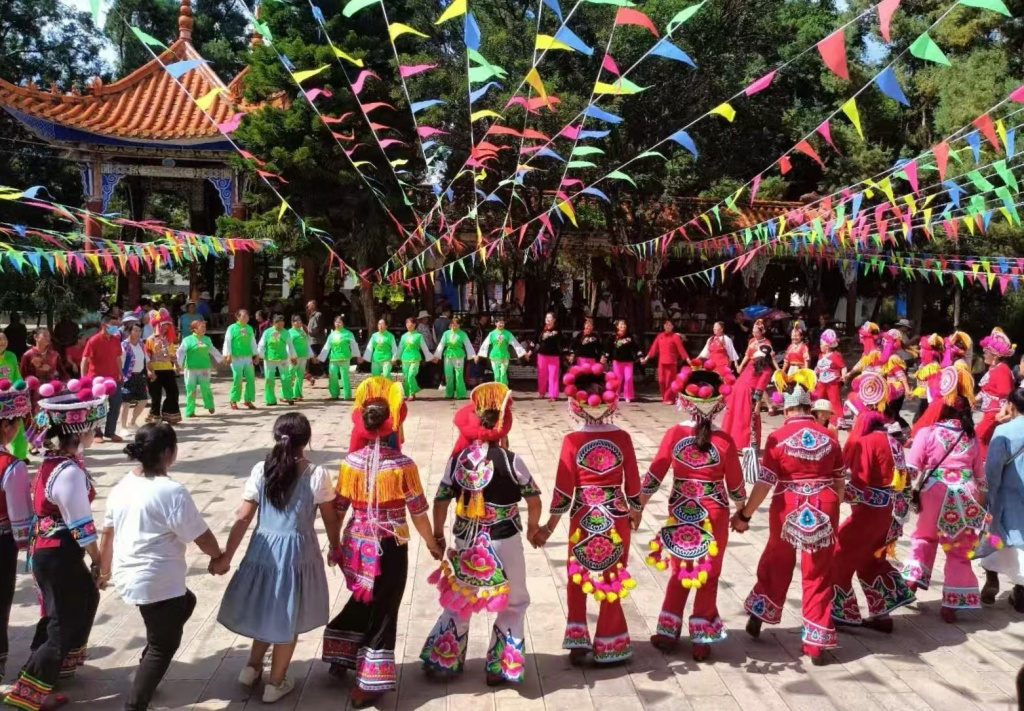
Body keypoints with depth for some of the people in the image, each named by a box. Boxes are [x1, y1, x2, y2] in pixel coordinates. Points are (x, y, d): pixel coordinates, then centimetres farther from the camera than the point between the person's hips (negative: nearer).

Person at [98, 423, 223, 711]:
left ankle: (146, 673, 33)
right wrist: (219, 558, 4)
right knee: (164, 646, 10)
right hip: (158, 583, -8)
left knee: (185, 603, 30)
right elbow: (202, 536, -15)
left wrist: (104, 572, 25)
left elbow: (107, 533, 11)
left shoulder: (122, 486, 2)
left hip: (127, 577, 8)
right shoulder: (171, 492, -21)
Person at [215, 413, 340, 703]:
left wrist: (225, 557, 3)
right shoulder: (317, 475, -11)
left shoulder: (260, 471, -5)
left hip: (263, 550, 3)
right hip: (297, 553, -2)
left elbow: (243, 519, -5)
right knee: (287, 619, 14)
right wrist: (335, 547, 17)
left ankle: (252, 666, 35)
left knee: (267, 610, 26)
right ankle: (275, 684, 26)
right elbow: (331, 519, -1)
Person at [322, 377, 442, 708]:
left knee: (362, 602, 26)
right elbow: (418, 512, -9)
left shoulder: (351, 461, -7)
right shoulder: (403, 465, -16)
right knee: (382, 611, 10)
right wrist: (432, 544, 7)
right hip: (390, 550, -3)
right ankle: (369, 683, 18)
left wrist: (335, 544, 17)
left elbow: (338, 508, 2)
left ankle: (342, 658, 35)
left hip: (357, 546, 4)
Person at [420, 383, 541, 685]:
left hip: (465, 543, 3)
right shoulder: (511, 460, -13)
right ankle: (501, 667, 20)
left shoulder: (457, 459, -6)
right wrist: (533, 525, 15)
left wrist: (438, 533, 16)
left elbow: (440, 501, 0)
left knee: (457, 601, 21)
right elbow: (534, 500, -5)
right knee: (513, 603, 17)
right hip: (504, 542, -3)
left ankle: (441, 661, 28)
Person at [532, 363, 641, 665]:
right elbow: (633, 482, 1)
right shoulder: (622, 438, -6)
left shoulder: (572, 441, -12)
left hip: (583, 519, -1)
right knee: (613, 581, 13)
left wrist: (549, 527, 0)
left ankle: (578, 641, 18)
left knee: (577, 579, 17)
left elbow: (564, 490, -10)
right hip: (616, 519, 2)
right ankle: (609, 646, 21)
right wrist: (635, 512, 19)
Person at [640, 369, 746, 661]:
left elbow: (654, 476, -7)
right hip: (714, 515, -1)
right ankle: (701, 638, 18)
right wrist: (742, 511, 16)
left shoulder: (674, 435, -11)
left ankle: (667, 632, 22)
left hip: (680, 514, 1)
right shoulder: (724, 441, -12)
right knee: (708, 576, 12)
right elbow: (736, 486, -2)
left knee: (680, 571, 18)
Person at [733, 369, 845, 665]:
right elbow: (839, 482, 7)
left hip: (788, 511, -2)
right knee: (818, 577, 9)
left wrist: (744, 514, -2)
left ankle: (758, 616, 35)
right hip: (823, 512, 2)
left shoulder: (778, 438, -10)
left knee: (776, 566, 21)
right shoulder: (829, 436, 1)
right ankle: (816, 643, 12)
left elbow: (765, 482, -11)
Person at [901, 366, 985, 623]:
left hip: (936, 495, -2)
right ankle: (951, 605, 11)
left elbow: (911, 468, -7)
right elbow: (980, 474, 12)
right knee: (960, 551, 9)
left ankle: (912, 580, 17)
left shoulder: (927, 432, -6)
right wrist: (980, 501, 22)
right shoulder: (972, 437, 5)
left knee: (924, 538, 24)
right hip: (965, 497, 2)